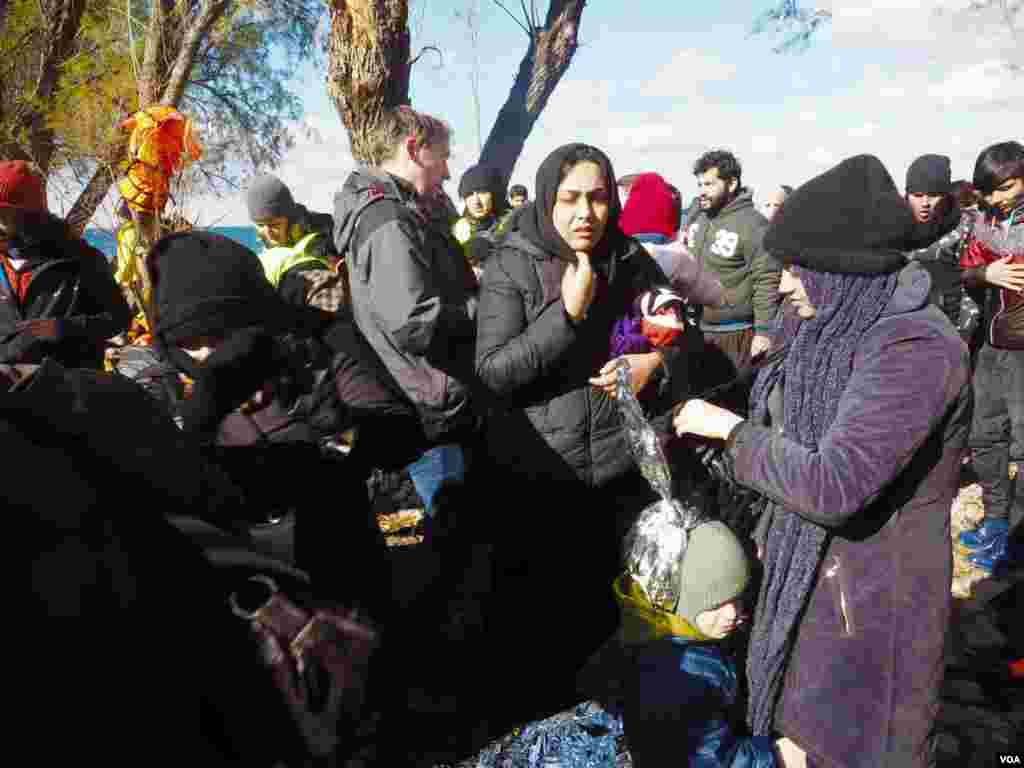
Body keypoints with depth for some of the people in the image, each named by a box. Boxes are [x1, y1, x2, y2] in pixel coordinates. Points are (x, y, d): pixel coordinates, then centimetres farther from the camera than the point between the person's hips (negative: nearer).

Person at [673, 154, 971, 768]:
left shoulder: (913, 348, -24)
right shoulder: (839, 328, 3)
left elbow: (833, 486, -31)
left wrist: (730, 428, -20)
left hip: (870, 596, -8)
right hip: (805, 578, 8)